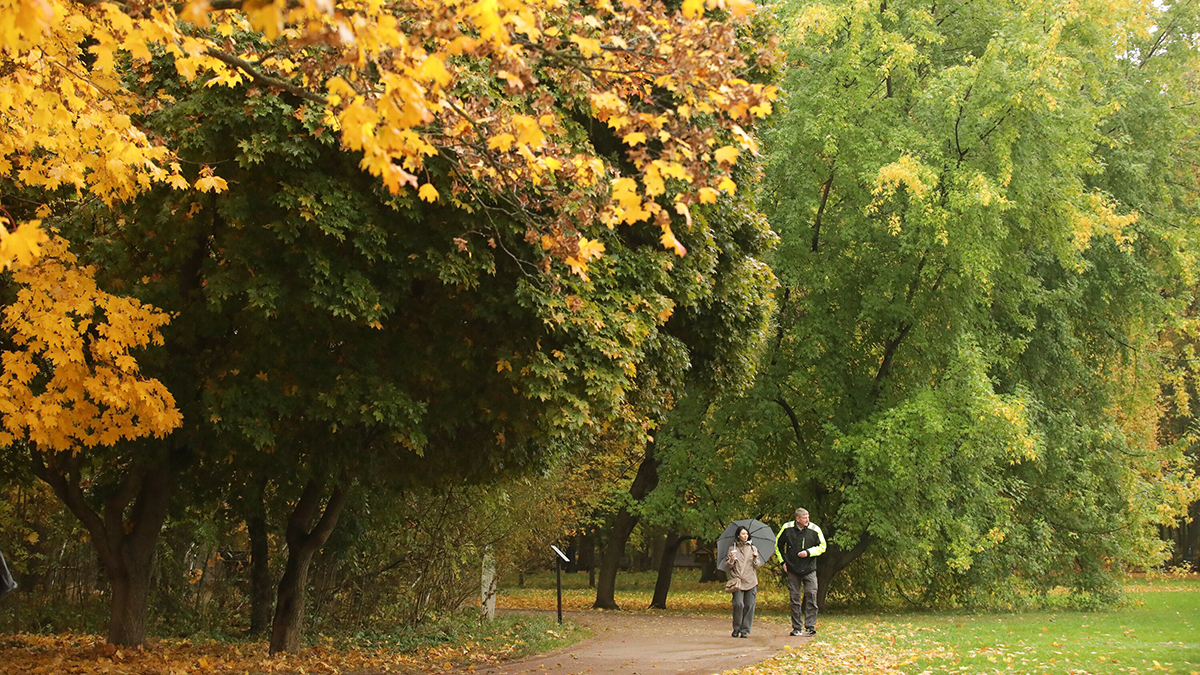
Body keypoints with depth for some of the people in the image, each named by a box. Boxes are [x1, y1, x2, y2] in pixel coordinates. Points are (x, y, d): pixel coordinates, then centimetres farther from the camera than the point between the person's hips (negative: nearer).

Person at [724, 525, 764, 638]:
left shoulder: (753, 548, 14)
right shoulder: (732, 549, 11)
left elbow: (758, 566, 11)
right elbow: (727, 566, 10)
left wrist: (755, 559, -8)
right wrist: (731, 561, -10)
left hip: (750, 582, 2)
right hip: (737, 581, -2)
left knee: (749, 605, -5)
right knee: (738, 604, -15)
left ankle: (745, 630, 3)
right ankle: (736, 629, -1)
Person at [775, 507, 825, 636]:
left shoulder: (814, 529, -5)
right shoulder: (787, 528, -2)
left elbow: (822, 547, 4)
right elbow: (778, 544, 13)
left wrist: (808, 552, -11)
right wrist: (783, 561, 7)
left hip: (809, 569, -1)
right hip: (793, 569, 1)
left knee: (811, 595, -11)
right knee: (795, 598, 3)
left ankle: (810, 626, -6)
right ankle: (797, 628, 10)